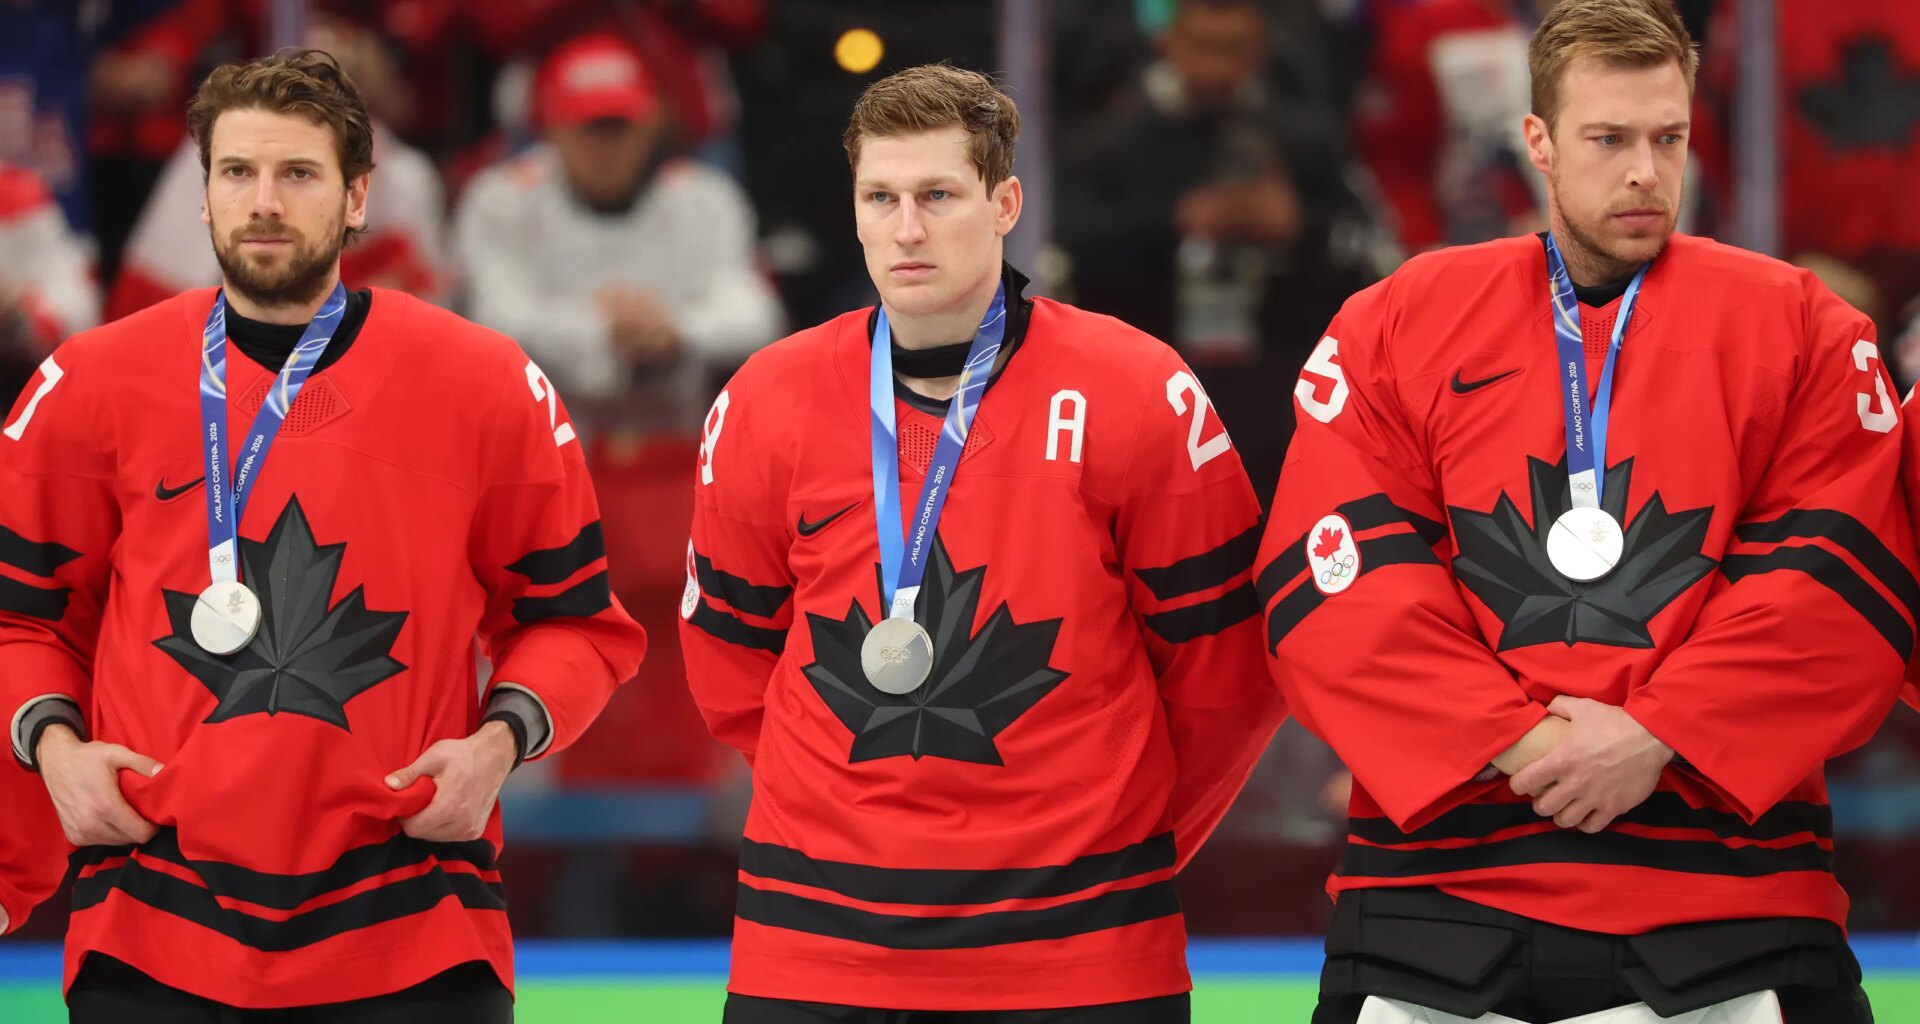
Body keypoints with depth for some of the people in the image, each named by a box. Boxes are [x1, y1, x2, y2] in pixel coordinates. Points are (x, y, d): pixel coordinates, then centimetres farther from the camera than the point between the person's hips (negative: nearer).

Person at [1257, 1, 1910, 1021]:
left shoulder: (1800, 328, 7)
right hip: (1440, 884, 1)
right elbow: (1334, 590, -1)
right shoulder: (1393, 325, 9)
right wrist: (1513, 742, -13)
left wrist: (1658, 737, -14)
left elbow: (1844, 585, -3)